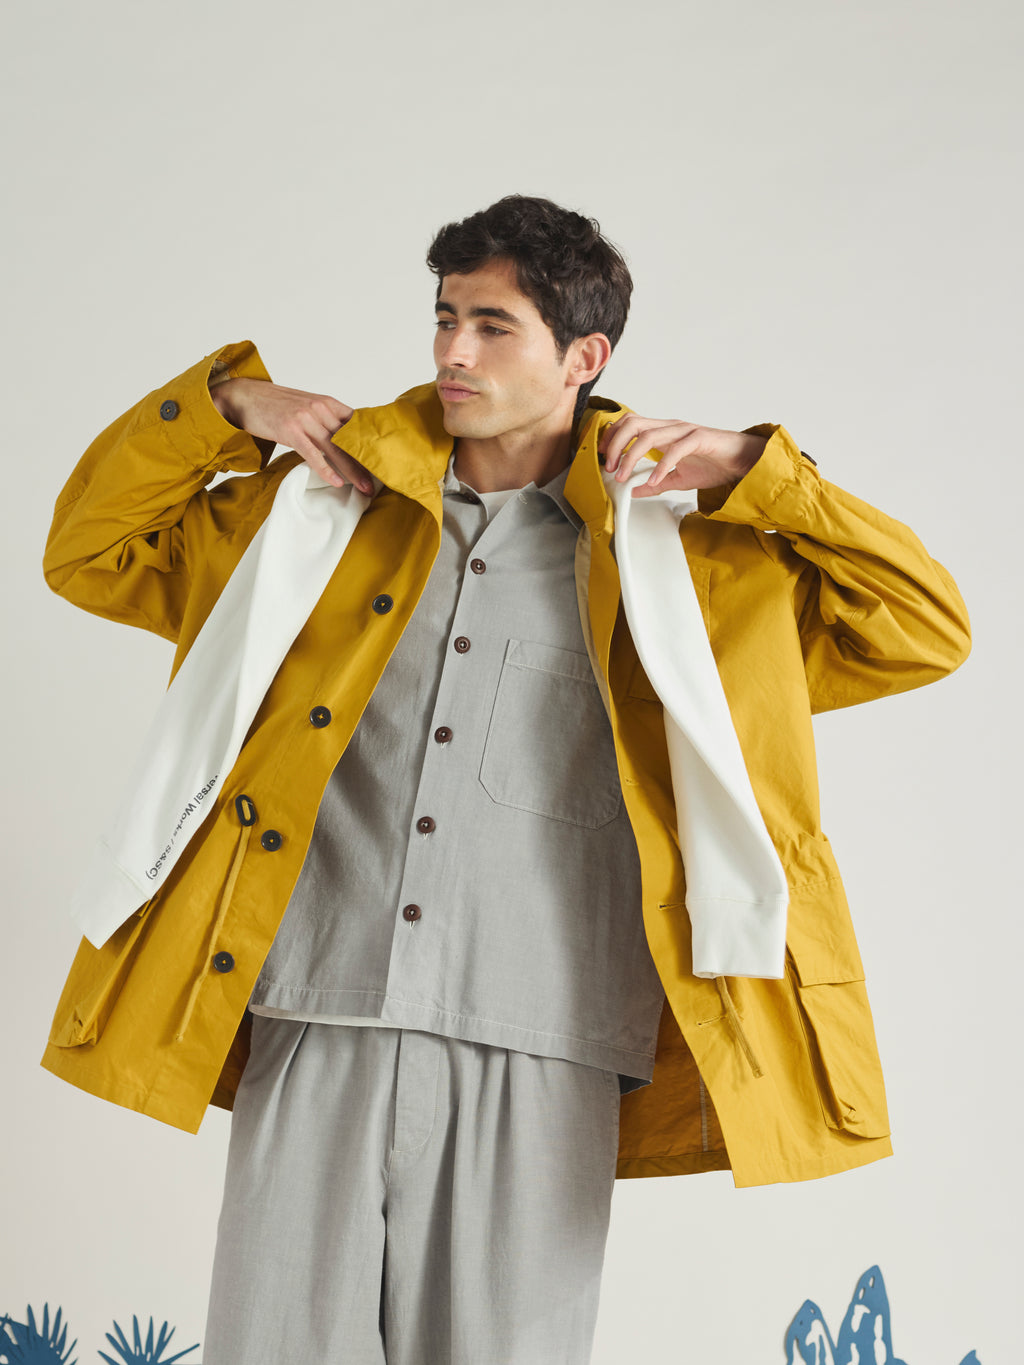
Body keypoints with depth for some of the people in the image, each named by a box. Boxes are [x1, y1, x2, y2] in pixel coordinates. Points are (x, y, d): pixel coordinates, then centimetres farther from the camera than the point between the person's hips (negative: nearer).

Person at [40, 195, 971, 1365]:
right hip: (319, 1031, 2)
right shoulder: (330, 504, 16)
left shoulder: (678, 557, 11)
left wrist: (752, 472, 2)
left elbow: (927, 632, 10)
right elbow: (91, 554, 22)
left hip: (540, 1057, -1)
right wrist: (225, 403, 9)